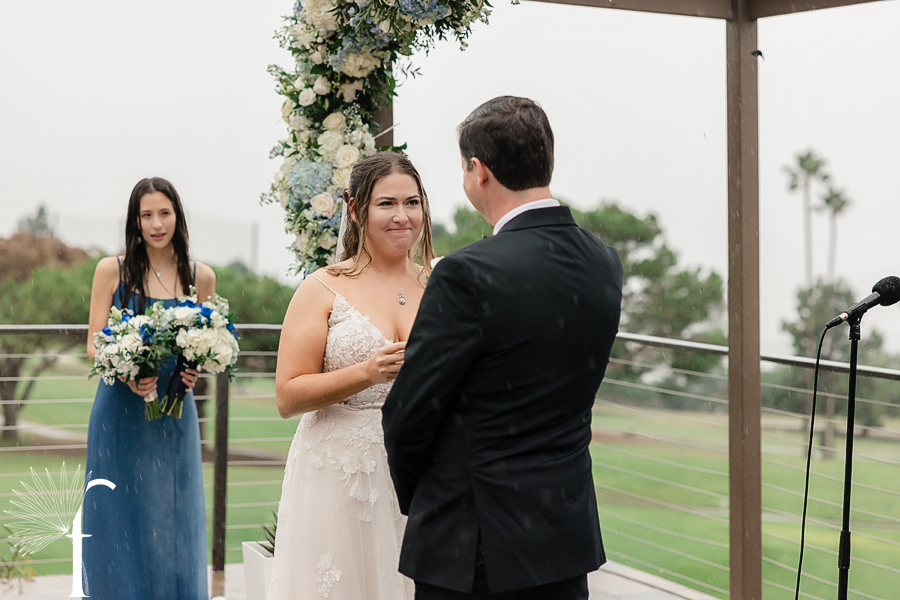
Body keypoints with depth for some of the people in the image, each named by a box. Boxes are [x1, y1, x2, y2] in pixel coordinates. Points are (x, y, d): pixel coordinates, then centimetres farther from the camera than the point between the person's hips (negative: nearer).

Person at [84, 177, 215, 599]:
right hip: (120, 411, -2)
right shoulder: (112, 271, 0)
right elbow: (95, 344, -1)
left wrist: (196, 369, -11)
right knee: (121, 522, 2)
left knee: (175, 524, 5)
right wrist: (127, 374, -20)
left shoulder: (201, 278, 5)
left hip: (175, 414, 2)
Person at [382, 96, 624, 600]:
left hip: (476, 544, -7)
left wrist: (415, 498, 7)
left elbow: (409, 413, -12)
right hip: (570, 536, 7)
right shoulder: (604, 265, 2)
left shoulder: (469, 275, -20)